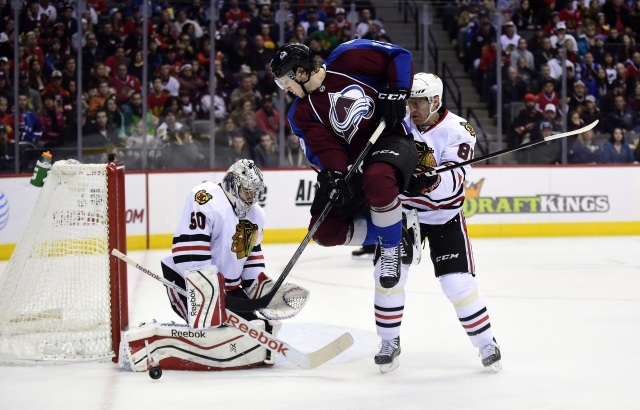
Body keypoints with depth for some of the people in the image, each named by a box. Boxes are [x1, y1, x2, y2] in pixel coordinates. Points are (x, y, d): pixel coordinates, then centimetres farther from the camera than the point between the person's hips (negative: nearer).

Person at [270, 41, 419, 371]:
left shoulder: (347, 59, -7)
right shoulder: (302, 112, 4)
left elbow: (399, 57, -1)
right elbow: (324, 147, -9)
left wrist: (396, 93, -12)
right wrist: (336, 176, -27)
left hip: (391, 140, -6)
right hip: (352, 161, 6)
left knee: (377, 179, -42)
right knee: (326, 230, -11)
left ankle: (392, 246, -19)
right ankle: (391, 234, 5)